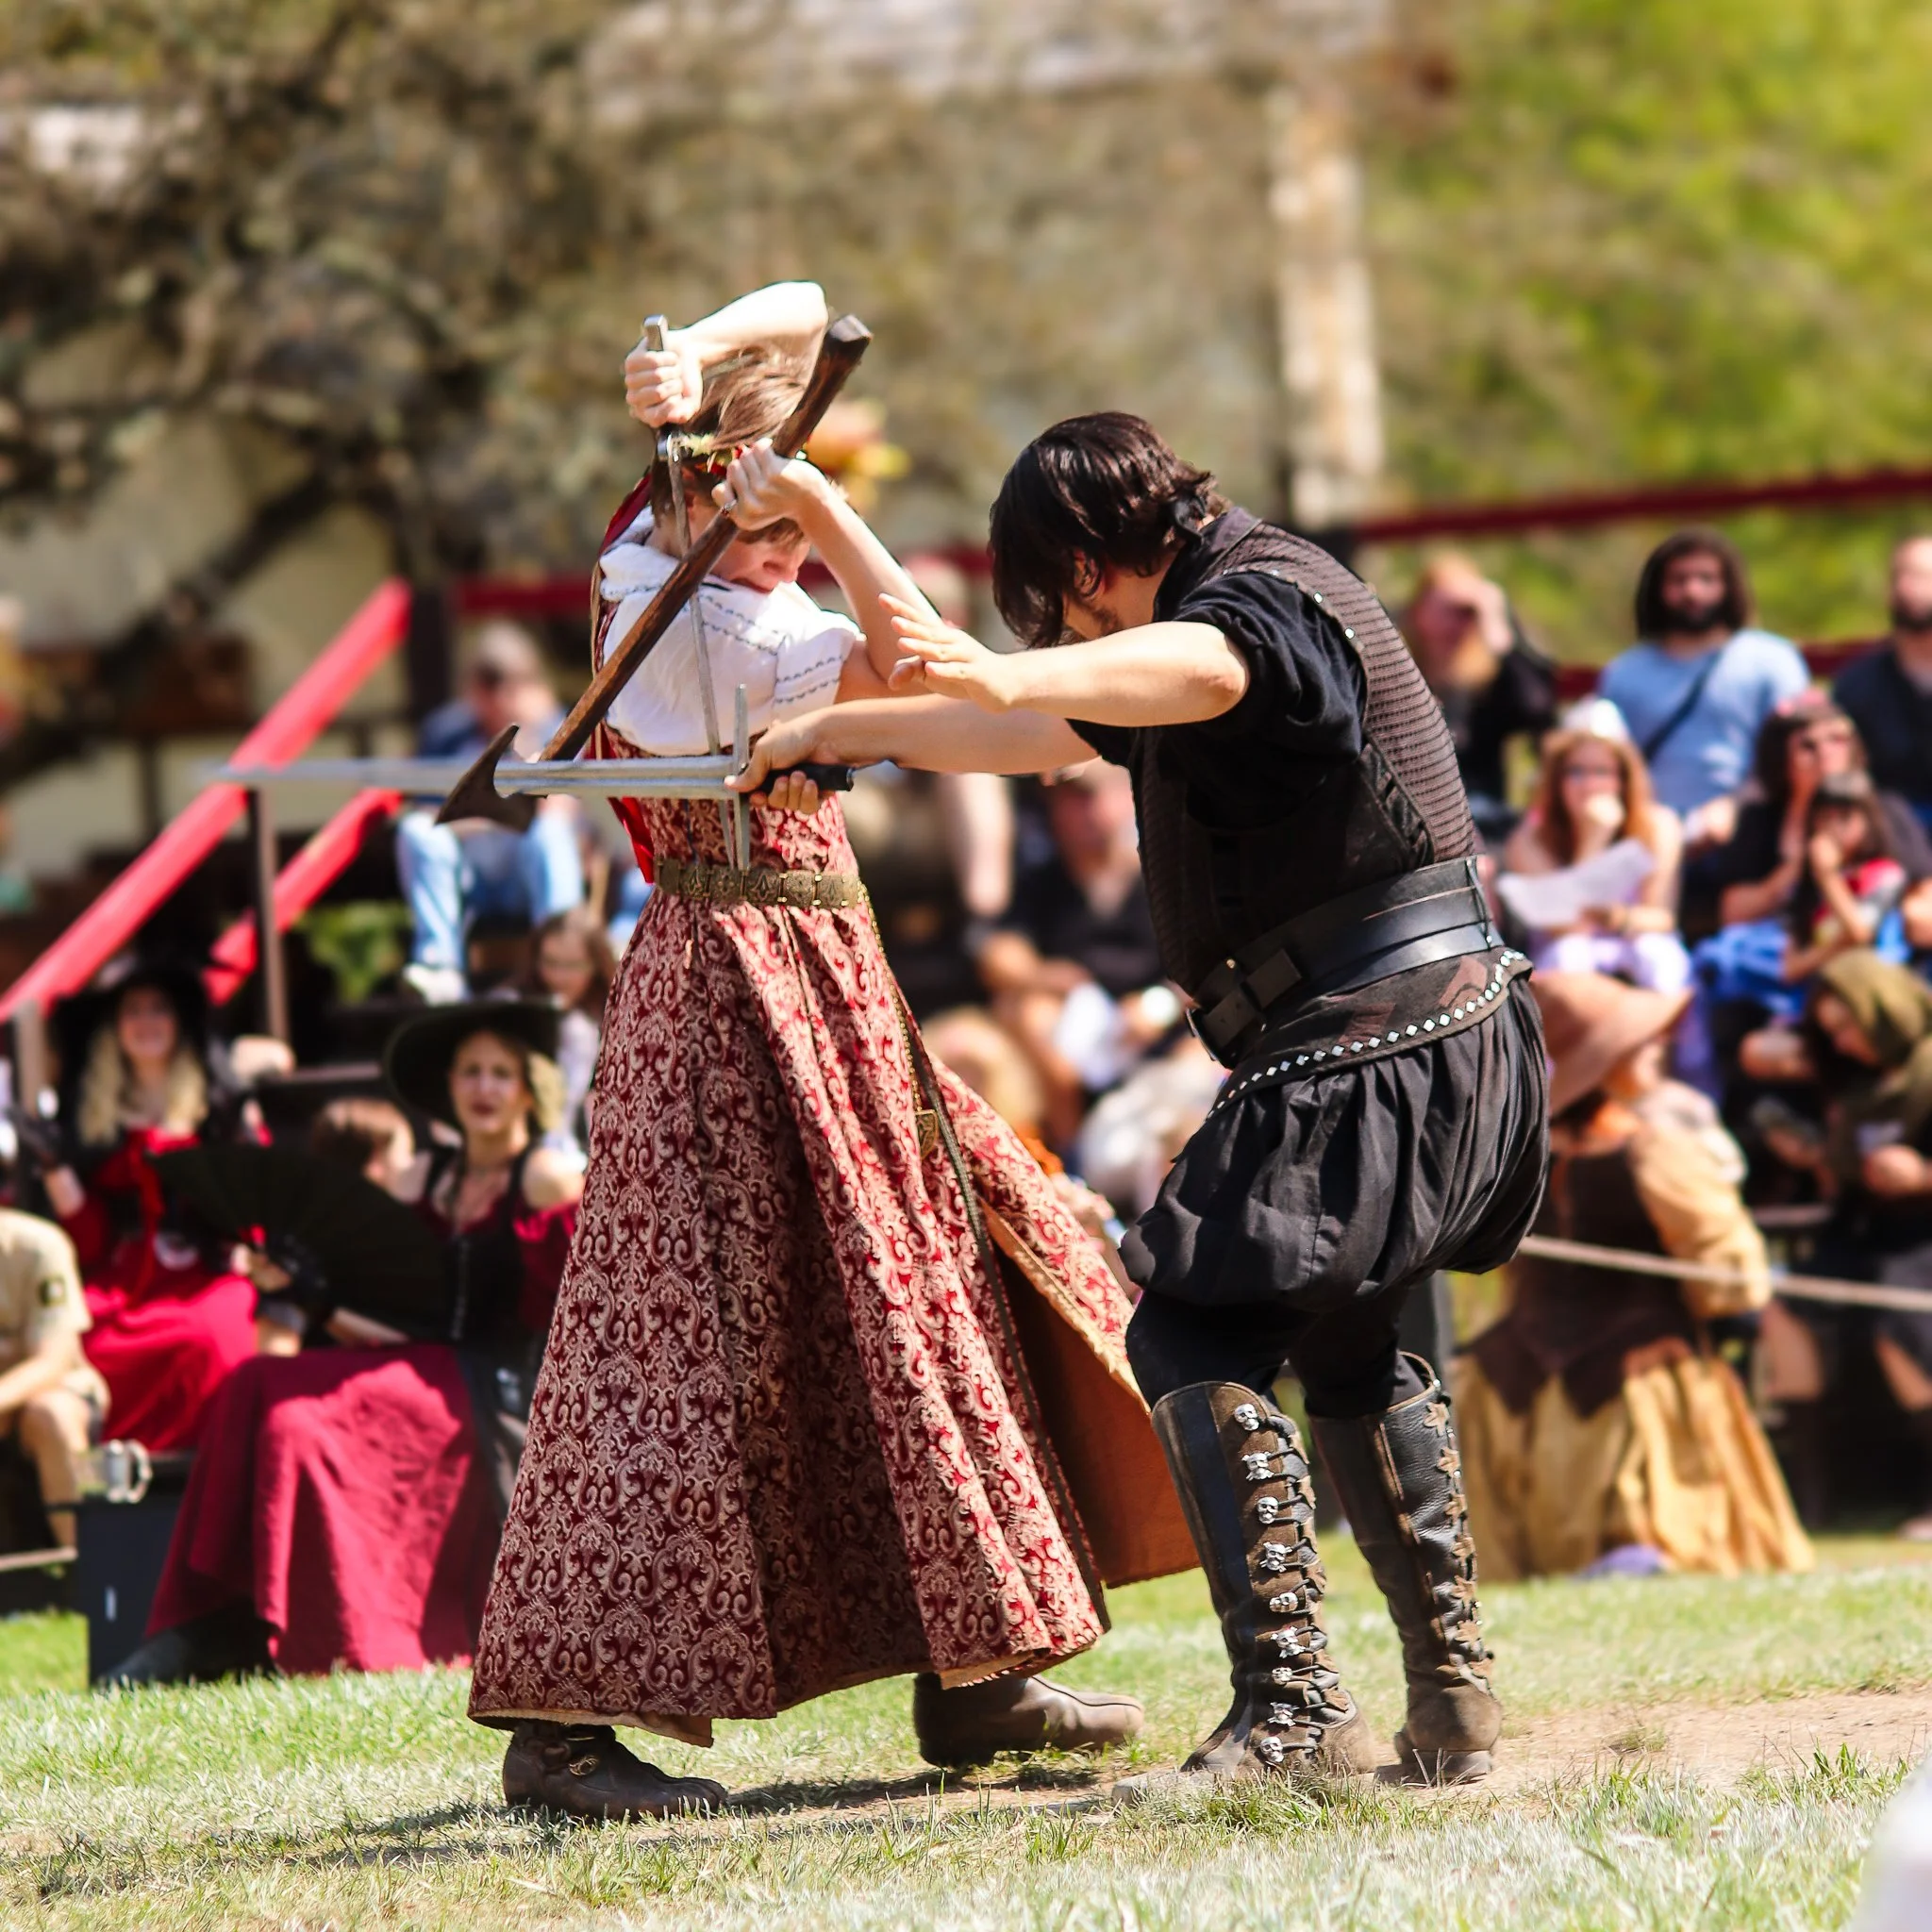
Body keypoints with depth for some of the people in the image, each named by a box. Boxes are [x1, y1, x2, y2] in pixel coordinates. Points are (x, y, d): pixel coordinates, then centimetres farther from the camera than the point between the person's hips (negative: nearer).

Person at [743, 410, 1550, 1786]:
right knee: (1353, 1354, 22)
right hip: (1455, 1040, 11)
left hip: (1372, 1045, -11)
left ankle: (1291, 1707, -19)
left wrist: (1007, 676, -56)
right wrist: (832, 733, 34)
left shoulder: (1269, 598, -12)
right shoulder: (1216, 611, 20)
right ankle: (1453, 1696, 23)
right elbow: (1044, 734, 31)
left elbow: (1186, 671, -38)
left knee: (1193, 1335, -12)